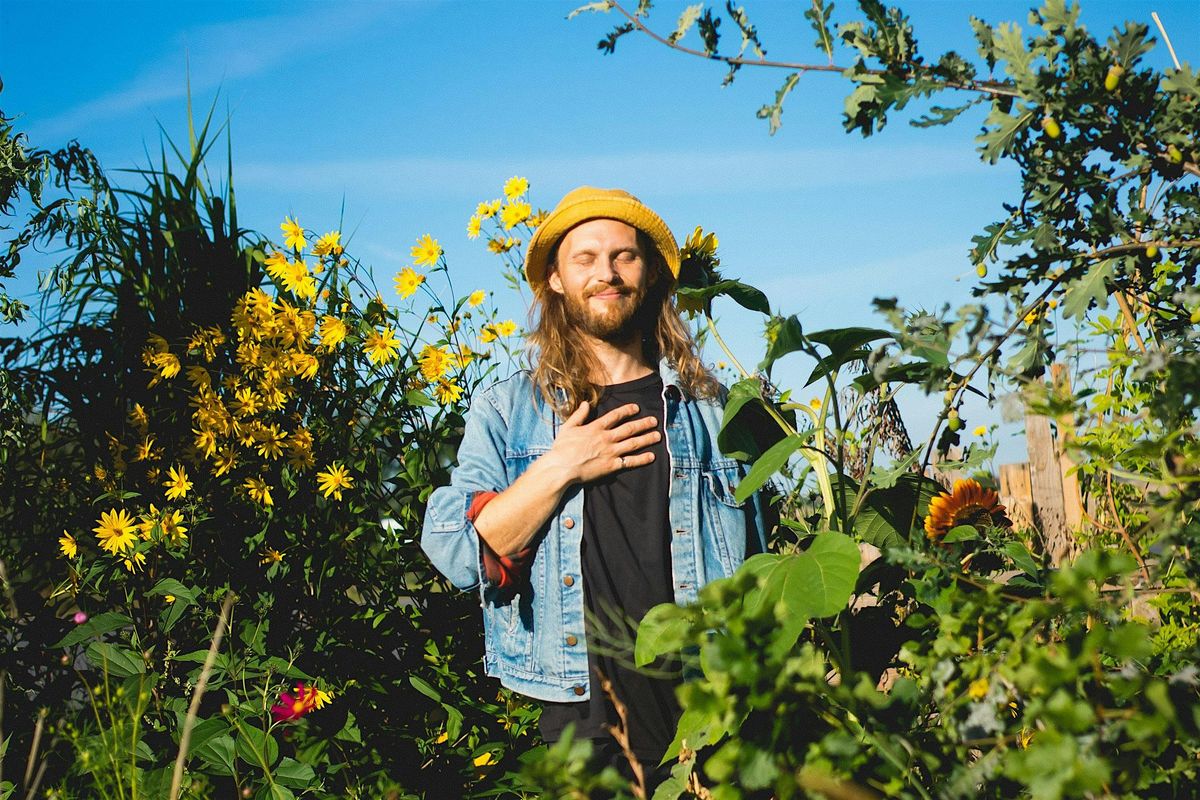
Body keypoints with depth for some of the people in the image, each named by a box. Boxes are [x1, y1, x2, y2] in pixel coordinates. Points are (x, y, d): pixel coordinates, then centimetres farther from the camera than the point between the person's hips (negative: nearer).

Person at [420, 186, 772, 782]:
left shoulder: (712, 408, 6)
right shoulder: (504, 410, 4)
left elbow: (755, 576, 11)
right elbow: (454, 555, -7)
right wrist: (558, 469, -14)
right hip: (582, 721, -1)